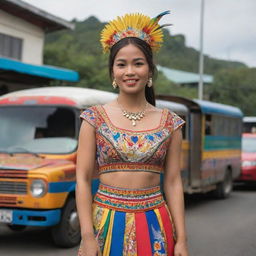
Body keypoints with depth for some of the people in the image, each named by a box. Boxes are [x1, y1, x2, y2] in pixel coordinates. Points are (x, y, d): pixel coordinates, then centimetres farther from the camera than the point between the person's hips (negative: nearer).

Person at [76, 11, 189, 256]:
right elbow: (83, 179, -5)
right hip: (106, 220, -1)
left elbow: (173, 182, 2)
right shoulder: (95, 117, -2)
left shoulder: (170, 122, 2)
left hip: (155, 225, 1)